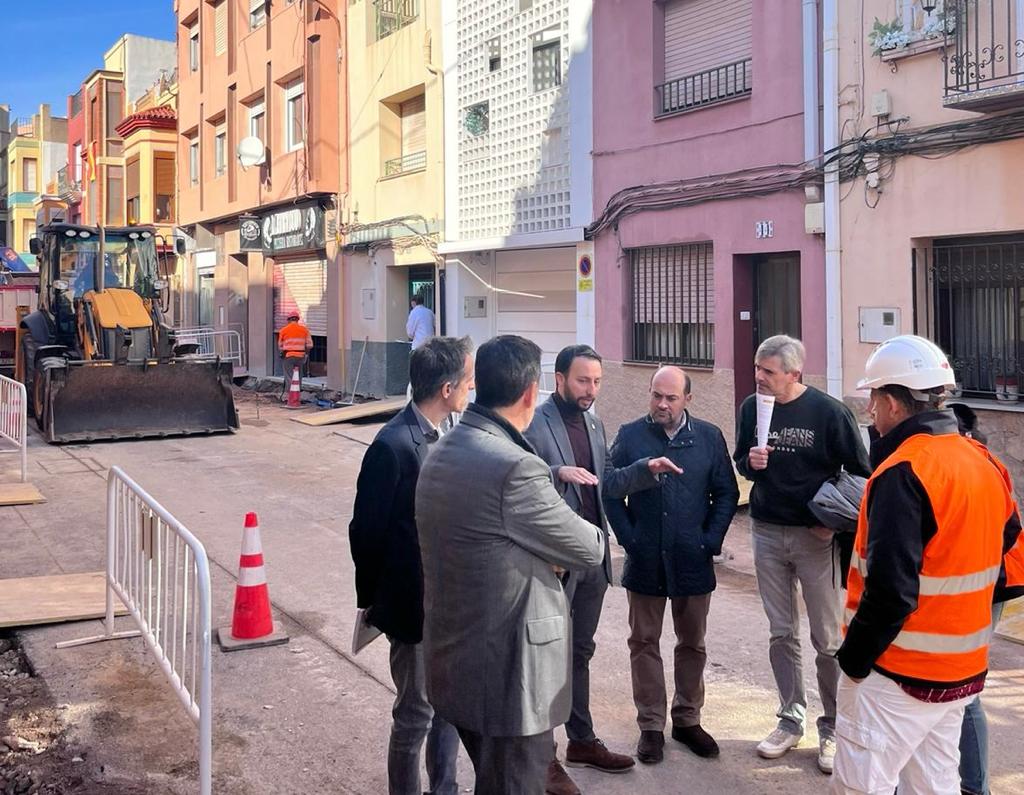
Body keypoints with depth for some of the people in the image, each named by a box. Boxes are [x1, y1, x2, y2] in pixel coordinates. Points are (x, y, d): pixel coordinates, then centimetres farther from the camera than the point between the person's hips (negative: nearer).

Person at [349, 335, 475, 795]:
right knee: (416, 713, 9)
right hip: (415, 603, -7)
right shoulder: (393, 446, -23)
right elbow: (366, 532, -16)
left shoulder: (449, 432, 0)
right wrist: (371, 600, -4)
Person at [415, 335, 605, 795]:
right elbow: (589, 550, -12)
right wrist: (592, 535, 10)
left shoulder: (440, 454, 5)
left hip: (455, 662, 9)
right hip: (507, 673, -9)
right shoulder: (515, 467, -24)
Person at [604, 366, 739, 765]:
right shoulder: (630, 435, -2)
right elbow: (610, 492, 0)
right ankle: (651, 725, 17)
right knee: (645, 642, 7)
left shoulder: (709, 437, 1)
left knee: (692, 644, 12)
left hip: (692, 561, 1)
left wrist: (711, 540, -3)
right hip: (645, 562, -1)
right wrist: (628, 538, -6)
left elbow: (726, 493, 5)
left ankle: (687, 719, 27)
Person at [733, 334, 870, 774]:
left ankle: (832, 728, 18)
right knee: (781, 634, 11)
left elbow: (861, 472, -4)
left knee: (828, 639, 3)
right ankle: (791, 720, 24)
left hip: (817, 536, -4)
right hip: (767, 532, 4)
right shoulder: (751, 408, 1)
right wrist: (750, 462, -9)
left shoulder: (829, 412, -12)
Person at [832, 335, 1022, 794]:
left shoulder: (903, 472, -21)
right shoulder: (984, 463, 6)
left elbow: (890, 588, -25)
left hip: (899, 672, -8)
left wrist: (854, 659, -14)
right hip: (962, 670, 8)